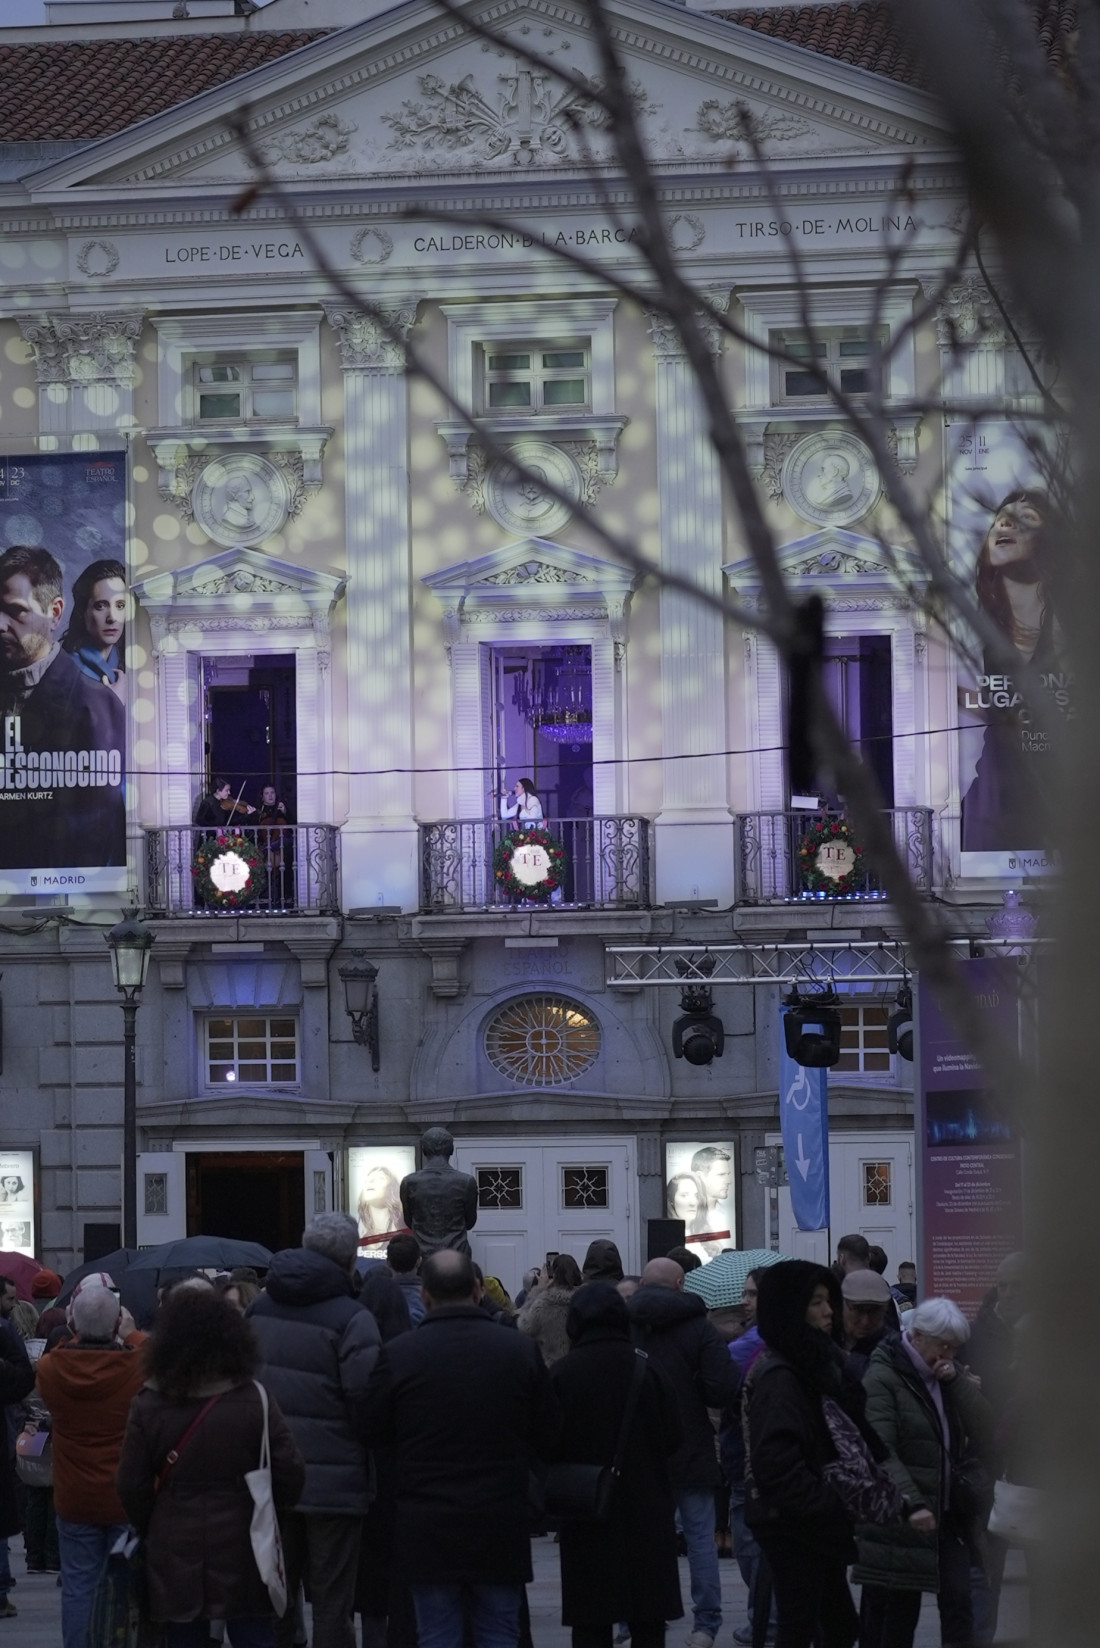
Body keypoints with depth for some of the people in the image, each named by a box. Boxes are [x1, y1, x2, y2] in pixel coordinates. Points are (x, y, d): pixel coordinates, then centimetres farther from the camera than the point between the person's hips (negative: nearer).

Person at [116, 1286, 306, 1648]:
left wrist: (149, 1529, 16)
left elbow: (131, 1485, -1)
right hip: (241, 1549, -1)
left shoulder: (148, 1405, -4)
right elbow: (290, 1472, -8)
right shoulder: (254, 1401, -8)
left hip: (173, 1553, 1)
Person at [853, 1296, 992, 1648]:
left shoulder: (947, 1374, 14)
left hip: (949, 1516, 6)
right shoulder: (883, 1377, -10)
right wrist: (911, 1503, -31)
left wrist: (956, 1380, -7)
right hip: (901, 1518, -6)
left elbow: (985, 1432, 4)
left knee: (958, 1604, -2)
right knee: (898, 1611, 1)